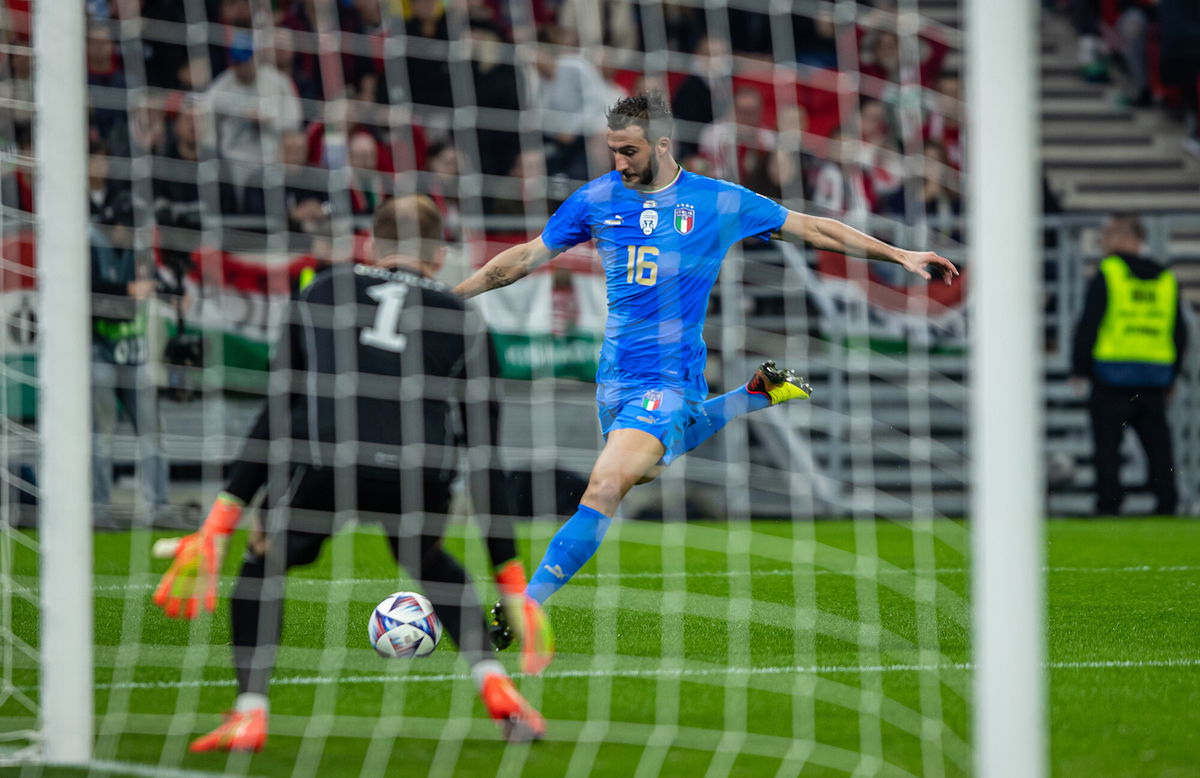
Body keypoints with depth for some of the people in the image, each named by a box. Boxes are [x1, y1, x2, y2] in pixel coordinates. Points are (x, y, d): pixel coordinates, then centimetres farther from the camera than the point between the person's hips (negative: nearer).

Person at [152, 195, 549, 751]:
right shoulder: (461, 319, 24)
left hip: (325, 461, -1)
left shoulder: (322, 292, 25)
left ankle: (249, 715, 10)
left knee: (262, 565, 25)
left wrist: (229, 507, 24)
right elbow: (485, 450, 23)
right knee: (432, 565, 33)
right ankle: (498, 691, 19)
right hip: (421, 471, 1)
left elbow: (279, 414, 22)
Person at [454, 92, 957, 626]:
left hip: (668, 379, -5)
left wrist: (900, 255, 6)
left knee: (602, 491, -20)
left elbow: (811, 230, 5)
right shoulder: (598, 198, 4)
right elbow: (527, 257, 13)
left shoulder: (719, 202, -4)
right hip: (615, 376, 5)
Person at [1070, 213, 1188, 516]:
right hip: (1155, 382, 5)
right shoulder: (1166, 279, 10)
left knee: (1107, 446, 1)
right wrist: (1171, 378, 22)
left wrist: (1079, 370, 0)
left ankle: (1108, 505, -4)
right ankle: (1166, 505, 7)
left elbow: (1088, 325, -9)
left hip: (1112, 378, -5)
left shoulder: (1108, 273, -6)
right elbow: (1179, 334, 14)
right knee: (1158, 445, 10)